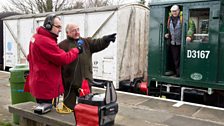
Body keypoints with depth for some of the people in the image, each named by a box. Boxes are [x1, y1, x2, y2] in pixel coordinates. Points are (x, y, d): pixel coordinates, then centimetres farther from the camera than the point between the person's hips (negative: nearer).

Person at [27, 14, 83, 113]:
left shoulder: (36, 37, 10)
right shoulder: (46, 41, -24)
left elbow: (30, 57, 21)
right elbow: (64, 59, -22)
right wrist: (76, 50, -9)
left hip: (39, 84, 10)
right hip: (45, 87, -10)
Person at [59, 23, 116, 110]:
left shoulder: (87, 42, 11)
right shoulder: (62, 45, 0)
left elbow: (98, 44, -7)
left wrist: (106, 39, -29)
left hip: (85, 82, 3)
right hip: (69, 83, -3)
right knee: (69, 107, 11)